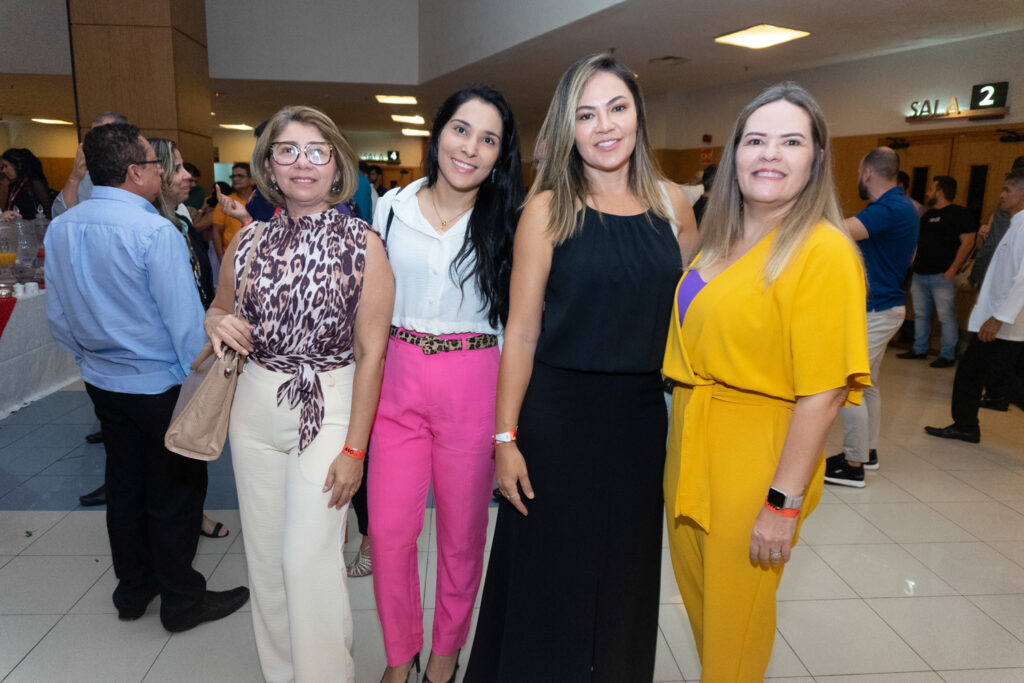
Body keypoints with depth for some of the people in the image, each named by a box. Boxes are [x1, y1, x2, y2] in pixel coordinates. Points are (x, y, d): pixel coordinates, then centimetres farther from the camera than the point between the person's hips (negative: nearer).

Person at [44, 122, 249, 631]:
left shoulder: (60, 229, 1)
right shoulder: (155, 232, -22)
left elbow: (59, 317, 10)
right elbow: (185, 319, -21)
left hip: (102, 381, 7)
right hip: (160, 385, -7)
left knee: (124, 487, 19)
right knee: (175, 492, 8)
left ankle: (133, 590, 36)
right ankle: (181, 600, 22)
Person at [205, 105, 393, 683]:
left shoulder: (363, 244, -9)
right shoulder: (248, 241, 4)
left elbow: (371, 351, -11)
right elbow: (219, 310, 19)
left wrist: (354, 448, -13)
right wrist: (220, 323, -7)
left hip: (328, 407, -4)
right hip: (255, 406, 5)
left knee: (308, 558, -4)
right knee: (265, 553, 13)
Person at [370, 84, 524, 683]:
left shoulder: (508, 222, -2)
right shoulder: (391, 208, 4)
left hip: (474, 386, -2)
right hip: (398, 381, 2)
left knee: (463, 532, 12)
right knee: (389, 532, 7)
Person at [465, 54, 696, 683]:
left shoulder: (673, 205, 4)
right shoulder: (548, 208, -5)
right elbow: (521, 331, -7)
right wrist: (505, 437, -9)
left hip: (642, 415, 3)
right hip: (557, 413, -3)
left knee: (625, 572, 18)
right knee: (550, 574, 10)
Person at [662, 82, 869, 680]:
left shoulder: (824, 251, -16)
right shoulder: (721, 241, 7)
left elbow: (823, 394, -20)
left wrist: (784, 502, -19)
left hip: (754, 458, -7)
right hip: (691, 444, 7)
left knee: (735, 619, 13)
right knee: (698, 595, 23)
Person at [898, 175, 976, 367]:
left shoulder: (958, 213, -6)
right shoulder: (927, 215, 18)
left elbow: (967, 242, -12)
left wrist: (953, 269, -17)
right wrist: (913, 263, 12)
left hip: (942, 275, -8)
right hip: (920, 274, 8)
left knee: (946, 316, -4)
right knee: (920, 314, 13)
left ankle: (947, 356, 2)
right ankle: (919, 349, 22)